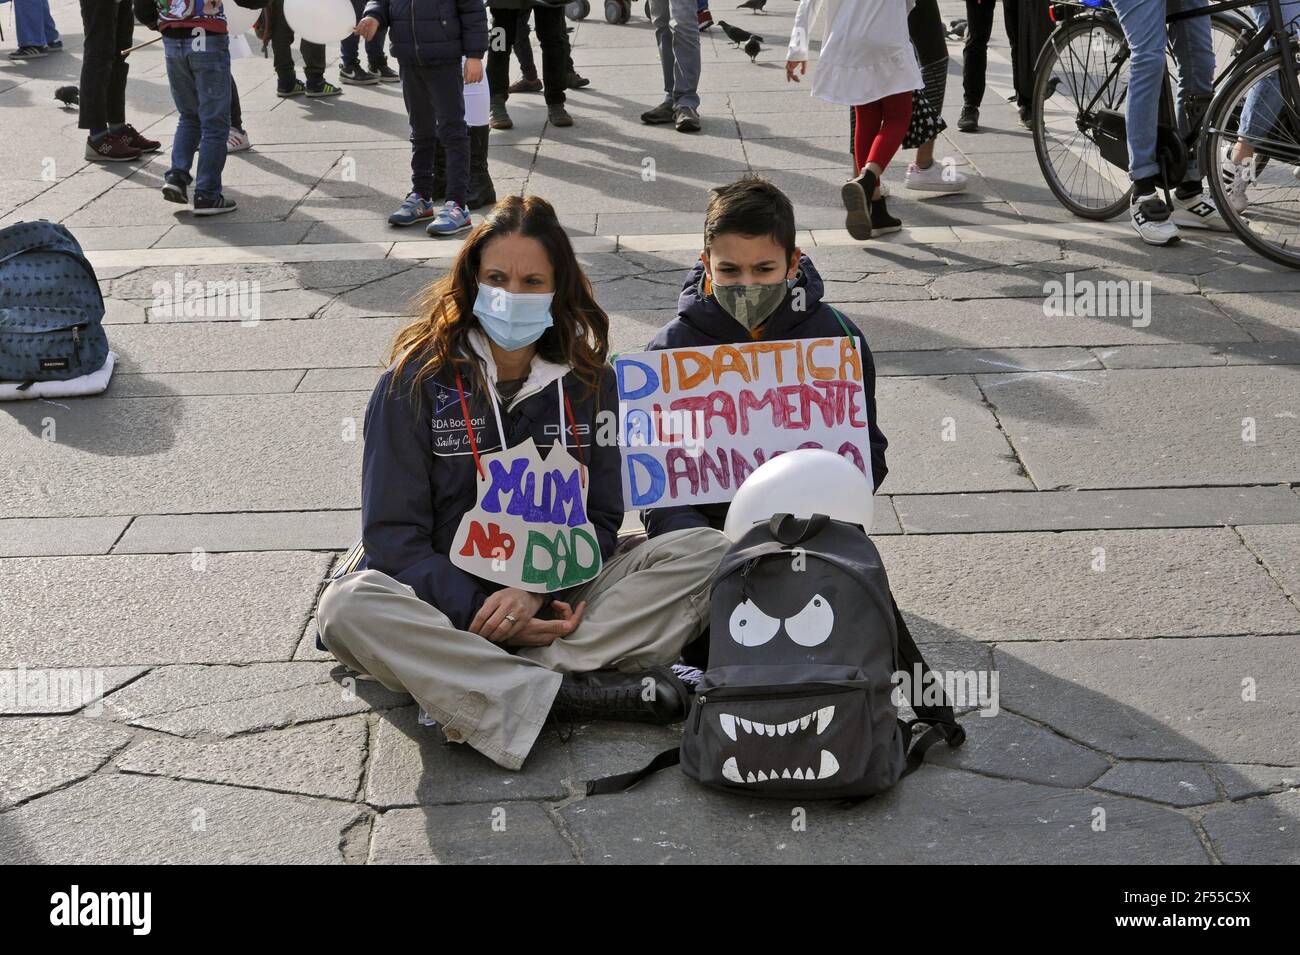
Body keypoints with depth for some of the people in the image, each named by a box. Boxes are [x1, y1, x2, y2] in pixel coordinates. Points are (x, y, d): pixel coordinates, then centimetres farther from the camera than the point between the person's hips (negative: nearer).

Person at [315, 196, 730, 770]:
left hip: (557, 598, 3)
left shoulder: (586, 380, 3)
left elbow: (600, 519, 3)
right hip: (449, 604, -2)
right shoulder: (416, 381, -6)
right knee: (346, 607, -33)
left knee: (705, 551, -18)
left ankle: (487, 693, -31)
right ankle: (568, 692, -34)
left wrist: (536, 589, -17)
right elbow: (393, 536, -8)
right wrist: (478, 610, -22)